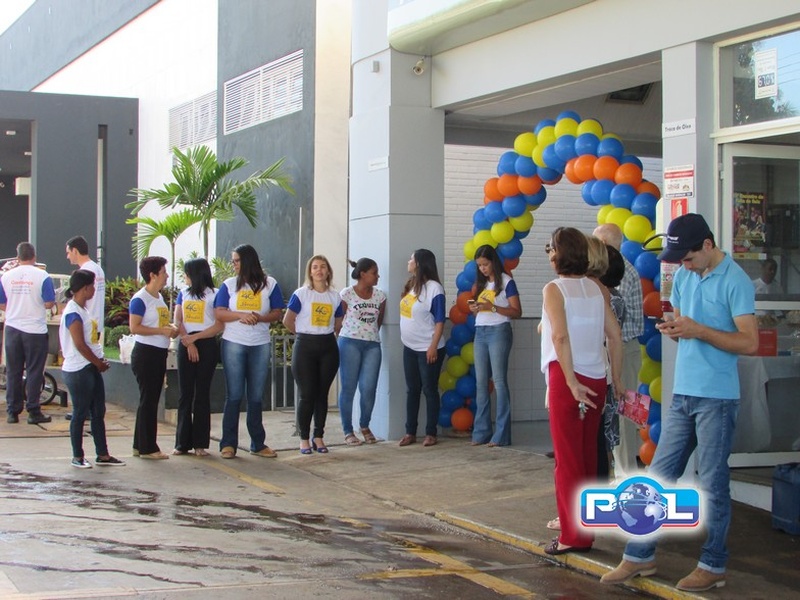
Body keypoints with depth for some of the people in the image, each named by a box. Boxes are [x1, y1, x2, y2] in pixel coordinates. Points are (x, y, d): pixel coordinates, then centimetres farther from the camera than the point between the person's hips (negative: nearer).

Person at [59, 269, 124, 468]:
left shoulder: (84, 309, 14)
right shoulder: (73, 313, -15)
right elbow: (80, 345, -19)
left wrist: (100, 361, 4)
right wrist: (99, 363, -9)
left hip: (92, 368, 9)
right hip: (78, 370, -9)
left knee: (98, 412, 11)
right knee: (80, 413, 0)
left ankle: (102, 455, 16)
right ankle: (77, 457, 10)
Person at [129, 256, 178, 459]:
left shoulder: (159, 297, 15)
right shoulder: (140, 299, -12)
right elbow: (134, 328, -19)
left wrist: (171, 328, 5)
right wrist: (162, 331, -21)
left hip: (160, 353, 9)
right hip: (145, 353, -9)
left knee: (151, 400, 11)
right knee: (148, 400, -5)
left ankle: (140, 446, 19)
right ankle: (147, 448, 0)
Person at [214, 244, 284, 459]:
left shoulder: (270, 284, 5)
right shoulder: (229, 285, 6)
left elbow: (277, 313, 3)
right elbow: (219, 313, 0)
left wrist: (260, 318, -16)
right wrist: (240, 315, -16)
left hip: (260, 346, 0)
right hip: (233, 344, 0)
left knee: (256, 396, 6)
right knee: (234, 396, -1)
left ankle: (258, 444, 12)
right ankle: (228, 444, 3)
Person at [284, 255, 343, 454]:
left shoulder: (335, 296, 8)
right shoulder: (301, 294, -3)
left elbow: (338, 324, 17)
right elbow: (288, 321, -3)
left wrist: (326, 335, 8)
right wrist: (305, 334, 6)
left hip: (328, 347, 3)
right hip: (305, 347, -3)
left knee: (322, 393, 6)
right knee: (307, 394, -4)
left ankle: (319, 437, 15)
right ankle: (304, 439, 5)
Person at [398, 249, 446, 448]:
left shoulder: (434, 288, -14)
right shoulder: (411, 285, 9)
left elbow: (440, 321, -15)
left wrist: (433, 346, -20)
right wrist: (405, 339, 15)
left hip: (428, 349, -7)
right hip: (410, 347, 8)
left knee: (429, 390, 0)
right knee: (412, 390, 9)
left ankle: (431, 434, 6)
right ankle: (410, 432, 14)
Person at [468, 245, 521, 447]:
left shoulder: (506, 282, -3)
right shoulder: (481, 283, 17)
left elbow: (517, 312, -7)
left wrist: (493, 307, -18)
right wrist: (474, 309, -1)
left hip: (499, 331, -7)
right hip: (480, 333, 7)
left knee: (499, 381, -8)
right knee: (481, 382, 4)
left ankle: (502, 434, -8)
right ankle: (481, 432, 6)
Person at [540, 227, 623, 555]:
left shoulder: (554, 289, -8)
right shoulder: (596, 288, 7)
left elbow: (560, 336, -21)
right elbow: (615, 335, 6)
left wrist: (571, 382, -19)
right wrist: (616, 378, 11)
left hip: (567, 379, -5)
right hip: (596, 379, 6)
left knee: (568, 458, 1)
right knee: (588, 455, 13)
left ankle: (573, 535, 3)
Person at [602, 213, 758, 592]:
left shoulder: (735, 281, -12)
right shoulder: (683, 276, 10)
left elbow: (749, 342, -16)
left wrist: (698, 330, -22)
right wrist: (673, 329, -5)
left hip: (716, 398, -7)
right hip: (682, 394, 7)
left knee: (713, 484, 2)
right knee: (658, 476, 9)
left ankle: (713, 566, 14)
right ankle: (640, 556, 18)